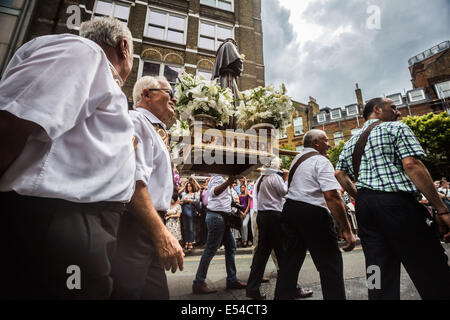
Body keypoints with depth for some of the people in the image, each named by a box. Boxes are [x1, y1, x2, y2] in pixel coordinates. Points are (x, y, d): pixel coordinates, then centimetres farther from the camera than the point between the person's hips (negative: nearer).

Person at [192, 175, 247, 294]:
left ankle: (232, 280, 22)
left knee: (231, 247, 12)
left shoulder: (221, 178, 19)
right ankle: (198, 283, 8)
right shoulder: (217, 177, -13)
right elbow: (214, 192, -34)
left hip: (221, 217, 10)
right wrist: (228, 182, -47)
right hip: (216, 216, -10)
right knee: (210, 250, -4)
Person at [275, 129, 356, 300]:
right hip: (312, 214, -8)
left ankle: (282, 296, 31)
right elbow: (331, 196, -20)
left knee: (290, 261, 19)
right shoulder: (321, 161, -10)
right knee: (331, 265, 4)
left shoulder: (296, 158, 16)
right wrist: (347, 230, -18)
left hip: (289, 209, 8)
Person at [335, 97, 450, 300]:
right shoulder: (395, 128, 3)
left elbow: (340, 174, 14)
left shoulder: (351, 142, 21)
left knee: (379, 274, 10)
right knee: (431, 274, 2)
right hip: (395, 201, -6)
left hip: (364, 205, 7)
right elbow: (412, 165, -10)